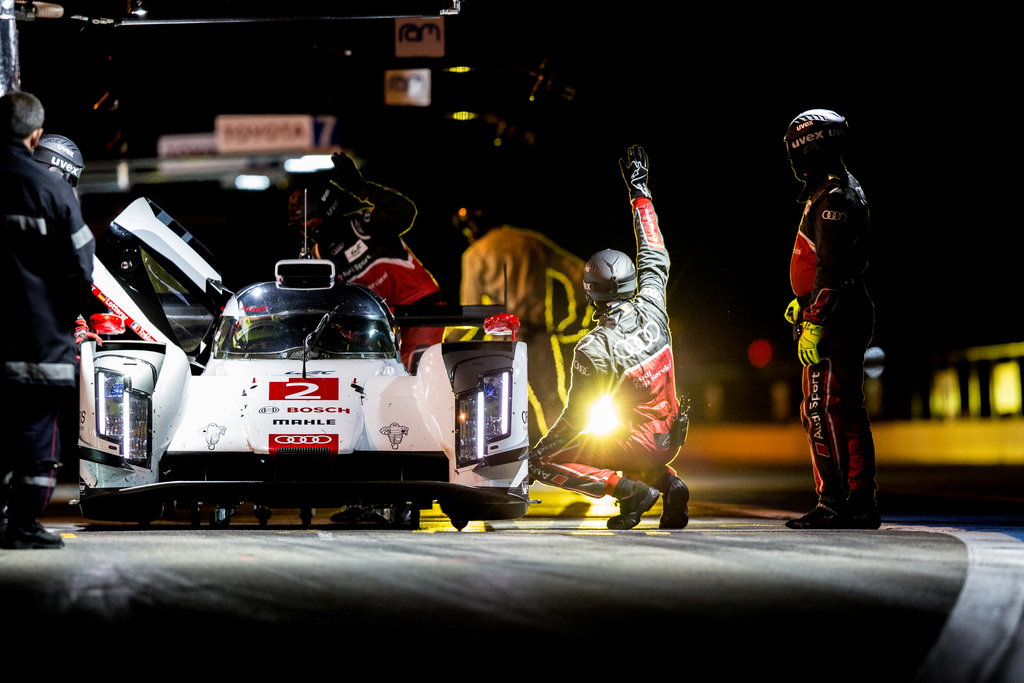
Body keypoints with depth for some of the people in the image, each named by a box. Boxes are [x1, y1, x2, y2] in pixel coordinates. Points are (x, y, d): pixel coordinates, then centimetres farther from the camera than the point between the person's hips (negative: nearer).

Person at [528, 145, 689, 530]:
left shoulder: (593, 350, -23)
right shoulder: (651, 307, -9)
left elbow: (575, 418, -16)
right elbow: (655, 257, 8)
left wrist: (538, 452, -2)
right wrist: (639, 190, 16)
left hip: (635, 447, -7)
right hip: (670, 438, 7)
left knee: (544, 465, 1)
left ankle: (630, 488, -11)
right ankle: (667, 482, 10)